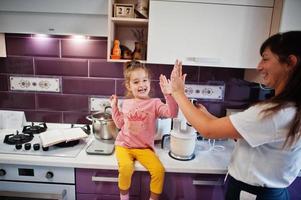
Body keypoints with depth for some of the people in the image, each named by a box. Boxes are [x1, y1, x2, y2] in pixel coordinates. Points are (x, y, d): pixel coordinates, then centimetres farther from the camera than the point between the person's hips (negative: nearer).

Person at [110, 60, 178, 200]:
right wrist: (114, 106, 13)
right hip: (124, 145, 2)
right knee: (126, 167, -28)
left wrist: (169, 94, -36)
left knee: (159, 170, -21)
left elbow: (172, 113, -23)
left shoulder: (154, 103, -5)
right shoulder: (126, 103, 6)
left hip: (144, 148, -1)